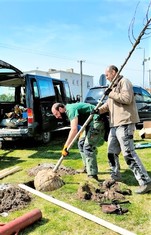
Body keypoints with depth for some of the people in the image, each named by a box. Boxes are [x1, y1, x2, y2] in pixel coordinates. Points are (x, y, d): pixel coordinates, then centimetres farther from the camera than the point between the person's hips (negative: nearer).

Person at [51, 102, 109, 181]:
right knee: (81, 143, 17)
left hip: (97, 121, -11)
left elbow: (74, 129, -32)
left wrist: (65, 147, -32)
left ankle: (93, 175, -12)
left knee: (88, 147, -15)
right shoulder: (69, 110, 11)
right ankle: (87, 167, 29)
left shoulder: (71, 109, -20)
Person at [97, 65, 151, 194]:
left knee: (128, 153, -13)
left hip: (125, 123, -10)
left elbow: (127, 98, -21)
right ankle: (116, 176, 31)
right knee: (112, 152, 16)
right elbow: (109, 104, 23)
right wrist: (99, 110, 5)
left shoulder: (124, 82, -5)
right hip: (115, 124, 10)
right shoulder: (114, 86, 24)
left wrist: (111, 94, -14)